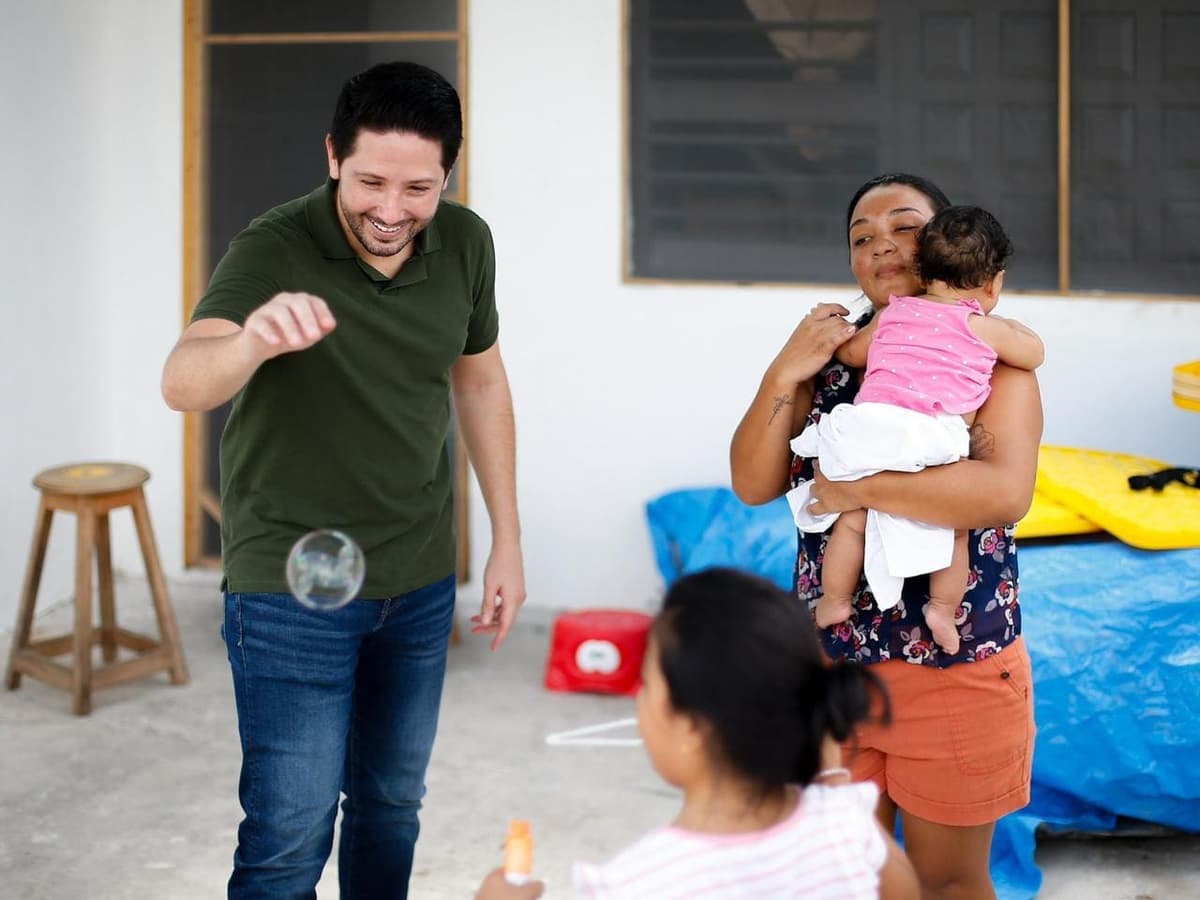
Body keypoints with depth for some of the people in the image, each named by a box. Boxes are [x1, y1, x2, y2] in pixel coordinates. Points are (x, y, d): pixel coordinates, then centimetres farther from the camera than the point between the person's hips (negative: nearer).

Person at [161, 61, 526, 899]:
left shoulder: (465, 244, -5)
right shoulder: (274, 252, -22)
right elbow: (183, 382, -39)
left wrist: (507, 540, 10)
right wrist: (249, 341, -62)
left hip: (421, 581, 5)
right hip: (290, 586, -5)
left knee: (392, 805, 18)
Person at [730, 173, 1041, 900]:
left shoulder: (992, 359, -8)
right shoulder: (830, 356, 6)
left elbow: (1006, 491, -25)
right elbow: (754, 485, 0)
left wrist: (859, 487, -22)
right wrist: (783, 376, -14)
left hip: (955, 668, -4)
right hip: (833, 660, 4)